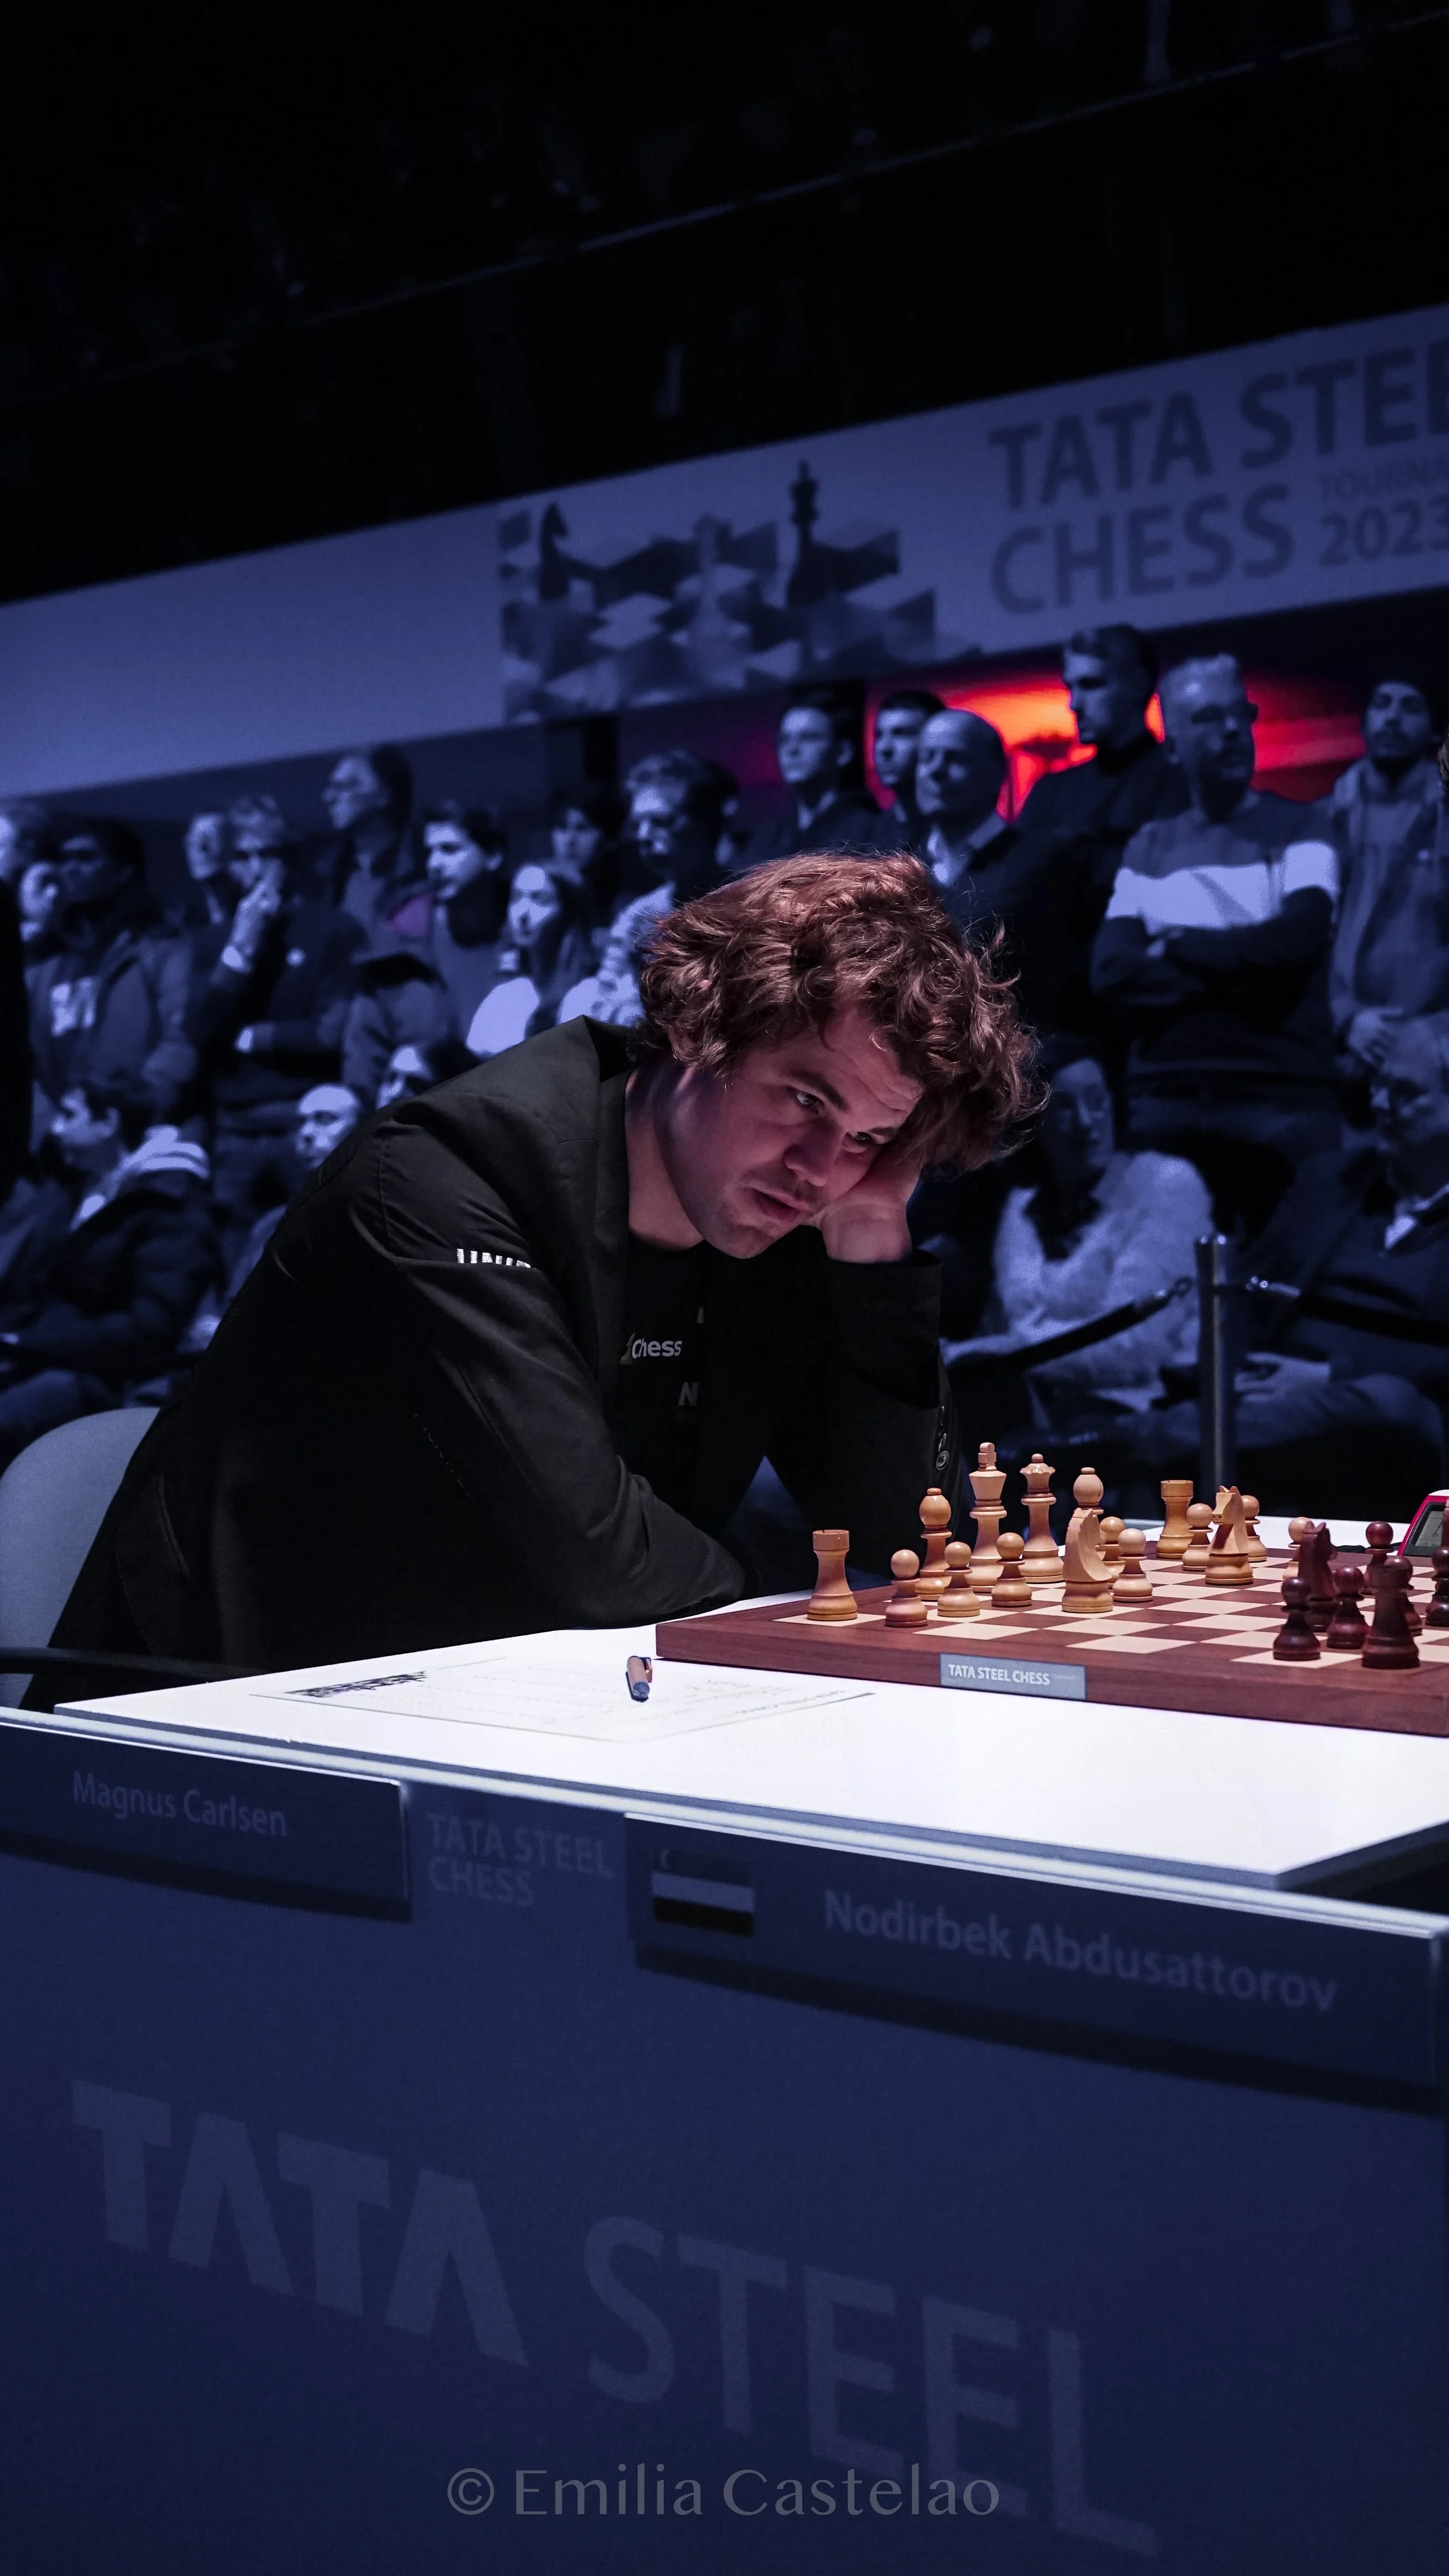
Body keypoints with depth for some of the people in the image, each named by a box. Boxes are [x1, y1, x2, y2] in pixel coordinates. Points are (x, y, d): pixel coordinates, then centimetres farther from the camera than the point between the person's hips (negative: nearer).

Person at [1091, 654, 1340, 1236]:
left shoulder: (1297, 830, 4)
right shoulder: (1147, 848, 12)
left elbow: (1294, 941, -13)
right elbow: (1111, 972, -1)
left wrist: (1178, 949, -2)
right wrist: (1236, 977, -11)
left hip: (1283, 1099, -3)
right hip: (1163, 1100, 3)